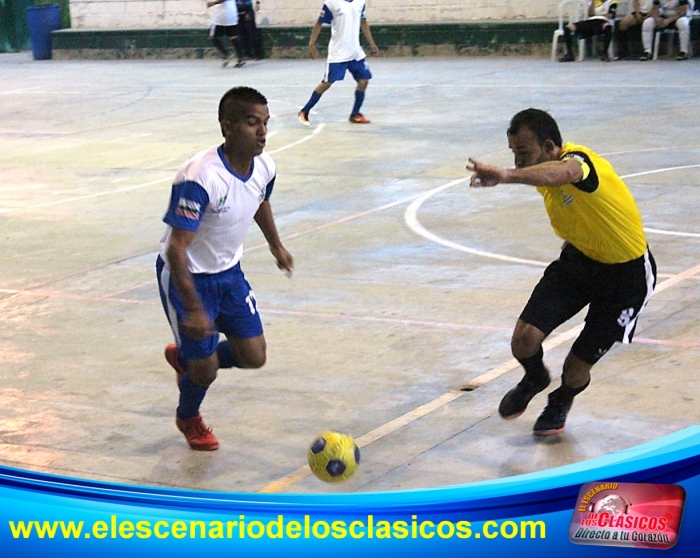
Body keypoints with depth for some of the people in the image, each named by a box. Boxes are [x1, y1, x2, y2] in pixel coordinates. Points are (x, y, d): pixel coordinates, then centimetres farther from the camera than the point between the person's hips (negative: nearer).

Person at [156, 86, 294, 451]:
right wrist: (193, 309, -39)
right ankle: (188, 419, 36)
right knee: (205, 369, -1)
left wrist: (276, 246, 29)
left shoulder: (265, 167, -11)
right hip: (186, 276, -7)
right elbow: (176, 249, -34)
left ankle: (184, 358, 34)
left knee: (254, 356, 4)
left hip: (228, 272, 7)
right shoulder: (199, 178, -34)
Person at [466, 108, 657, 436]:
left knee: (577, 368, -1)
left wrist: (507, 175, -79)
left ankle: (561, 401, 37)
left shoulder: (578, 159, -33)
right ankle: (535, 378, 26)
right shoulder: (547, 178, -5)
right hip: (578, 258, 7)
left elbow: (562, 172, -62)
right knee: (524, 340, -12)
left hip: (626, 274, -7)